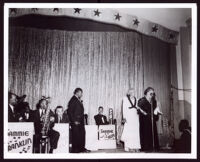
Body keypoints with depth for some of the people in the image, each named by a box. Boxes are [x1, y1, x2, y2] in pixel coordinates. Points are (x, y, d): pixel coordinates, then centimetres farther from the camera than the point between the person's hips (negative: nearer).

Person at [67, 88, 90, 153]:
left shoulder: (78, 100, 15)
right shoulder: (73, 100, -12)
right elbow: (70, 112, -16)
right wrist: (74, 121, -18)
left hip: (80, 121, 9)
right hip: (76, 122, -9)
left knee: (82, 134, 10)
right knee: (76, 135, -4)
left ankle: (81, 148, 18)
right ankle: (75, 150, 4)